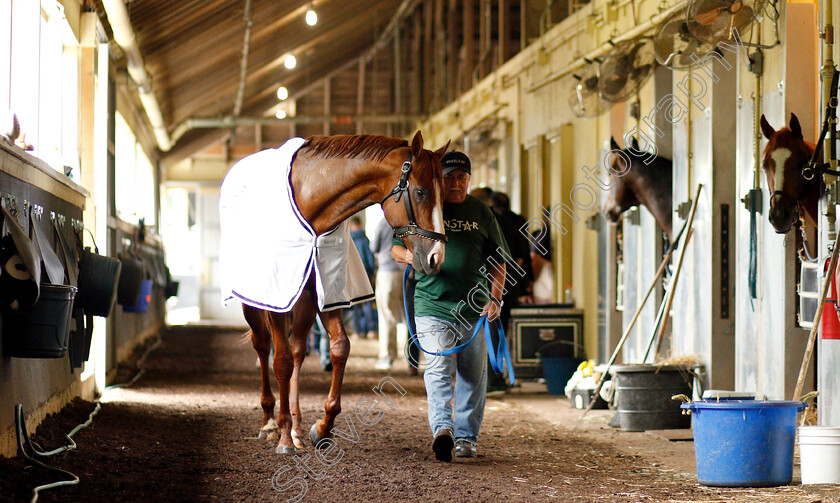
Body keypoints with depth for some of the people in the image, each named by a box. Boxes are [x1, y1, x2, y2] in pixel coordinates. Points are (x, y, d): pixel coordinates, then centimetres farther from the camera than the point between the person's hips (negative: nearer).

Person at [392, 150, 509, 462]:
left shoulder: (481, 213, 11)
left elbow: (497, 261, 15)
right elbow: (396, 247, 8)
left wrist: (495, 298, 2)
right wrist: (407, 254, -16)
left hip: (474, 308, 3)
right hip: (432, 305, -3)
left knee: (473, 375, 8)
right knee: (438, 368, -17)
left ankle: (466, 437, 18)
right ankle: (442, 428, -28)